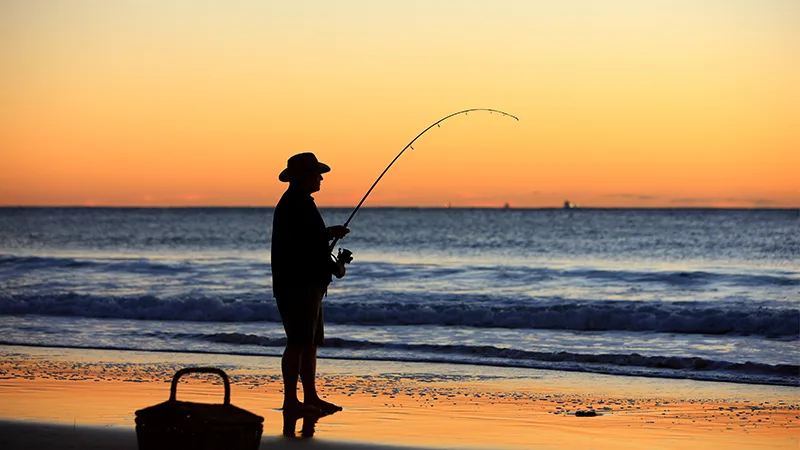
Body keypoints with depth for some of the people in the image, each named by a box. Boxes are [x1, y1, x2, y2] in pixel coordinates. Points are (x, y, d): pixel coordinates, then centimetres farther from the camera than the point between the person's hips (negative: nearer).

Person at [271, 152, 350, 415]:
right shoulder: (298, 204, -16)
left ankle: (311, 398, 18)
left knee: (311, 342, 13)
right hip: (299, 285, -11)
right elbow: (309, 246, -20)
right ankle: (291, 400, -8)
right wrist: (335, 268, -8)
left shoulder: (295, 203, 18)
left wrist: (329, 233, 19)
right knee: (299, 342, -9)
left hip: (306, 284, 11)